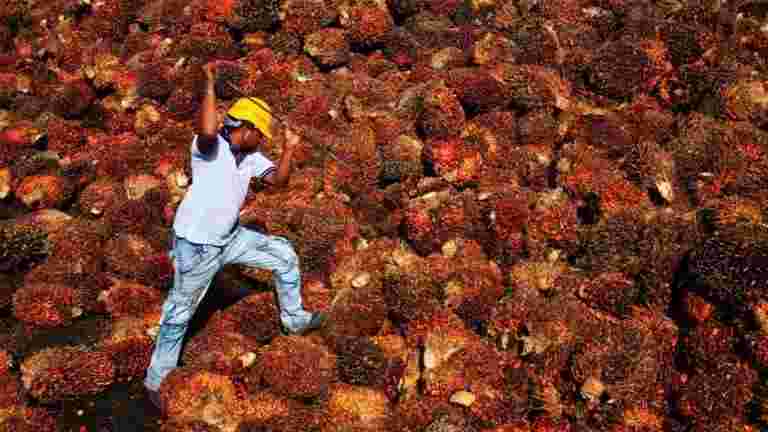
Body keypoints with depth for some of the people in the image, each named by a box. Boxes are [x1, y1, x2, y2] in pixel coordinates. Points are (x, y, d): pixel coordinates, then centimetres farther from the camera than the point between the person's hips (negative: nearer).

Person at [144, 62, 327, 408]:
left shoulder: (250, 156, 4)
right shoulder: (208, 146, -22)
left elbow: (277, 180, 4)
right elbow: (208, 131, -46)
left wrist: (288, 150, -10)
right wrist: (209, 84, -39)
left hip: (230, 237, 8)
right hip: (196, 245, -8)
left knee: (285, 255, 13)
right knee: (179, 314, 5)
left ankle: (293, 320, 31)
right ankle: (157, 380, 24)